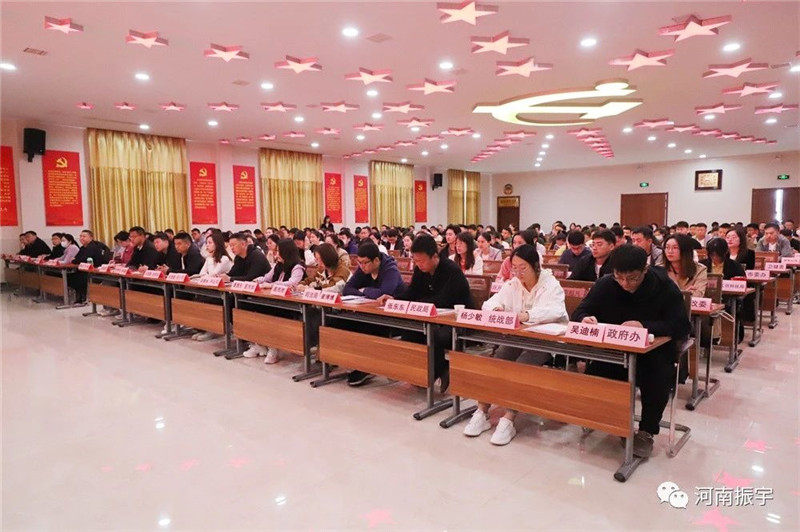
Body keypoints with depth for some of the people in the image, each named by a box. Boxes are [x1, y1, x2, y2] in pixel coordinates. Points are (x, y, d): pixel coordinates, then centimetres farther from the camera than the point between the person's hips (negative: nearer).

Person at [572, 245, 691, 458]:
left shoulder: (665, 287, -12)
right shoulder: (605, 284, -7)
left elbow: (682, 326, -17)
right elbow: (579, 312, 0)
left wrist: (645, 326, -33)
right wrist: (585, 319, -26)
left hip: (654, 351, -2)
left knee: (659, 378, -32)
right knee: (591, 376, -24)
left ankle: (647, 431, -4)